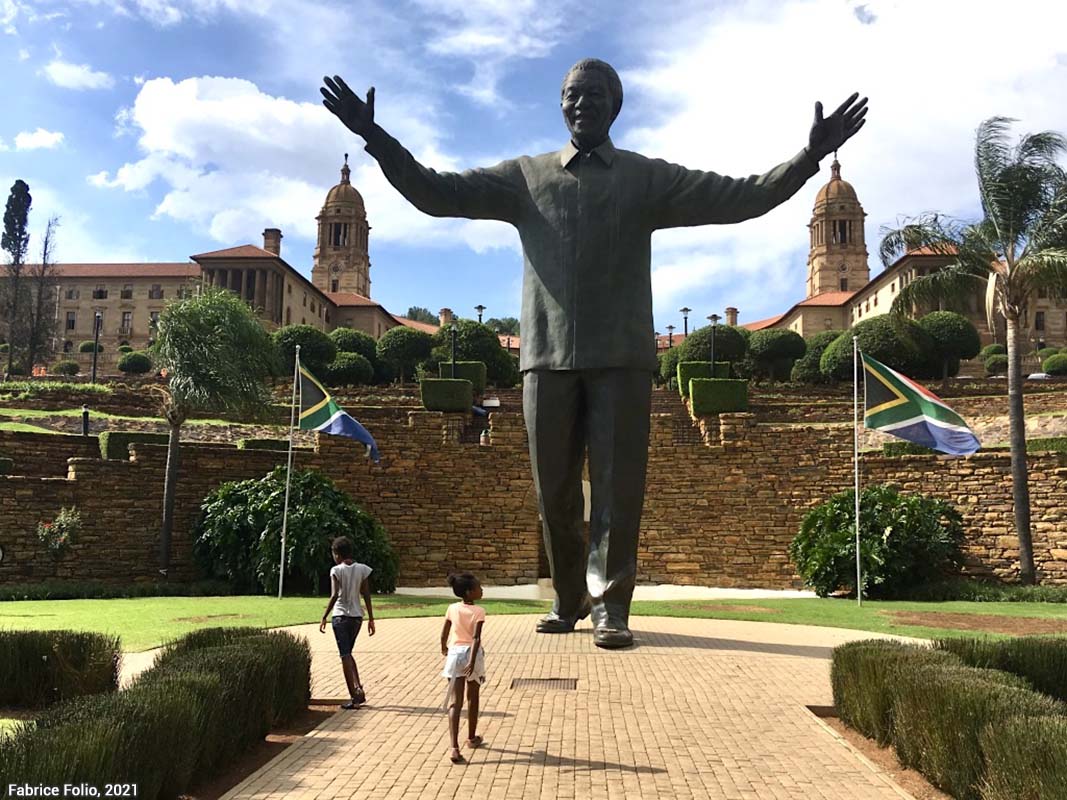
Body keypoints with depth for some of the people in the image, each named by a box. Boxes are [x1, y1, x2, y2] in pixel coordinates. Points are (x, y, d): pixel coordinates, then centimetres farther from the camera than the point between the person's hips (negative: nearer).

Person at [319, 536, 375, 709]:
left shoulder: (336, 570, -8)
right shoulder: (362, 569, 3)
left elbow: (334, 595, -18)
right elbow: (367, 596, 3)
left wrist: (324, 617, -12)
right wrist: (371, 619, 7)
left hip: (341, 616, -5)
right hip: (357, 616, 5)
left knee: (345, 656, -1)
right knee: (348, 653, 20)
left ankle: (354, 697, -6)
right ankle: (359, 690, 13)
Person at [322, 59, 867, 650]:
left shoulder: (648, 179, 10)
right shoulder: (525, 176, 13)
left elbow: (743, 197, 3)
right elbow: (434, 193, 9)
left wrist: (810, 156, -10)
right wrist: (377, 139, -2)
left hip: (621, 357, -1)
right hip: (547, 356, 1)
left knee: (618, 487, -3)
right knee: (554, 491, 6)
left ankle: (610, 606, 6)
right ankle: (568, 599, 23)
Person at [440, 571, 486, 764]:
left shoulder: (452, 609, 0)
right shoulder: (479, 611, -11)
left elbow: (444, 634, 7)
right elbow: (476, 638, -20)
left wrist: (444, 648, 27)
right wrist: (472, 662, -24)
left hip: (455, 653, 2)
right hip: (472, 654, -2)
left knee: (454, 702, -4)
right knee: (472, 699, 20)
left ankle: (455, 747, -17)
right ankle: (472, 738, 36)